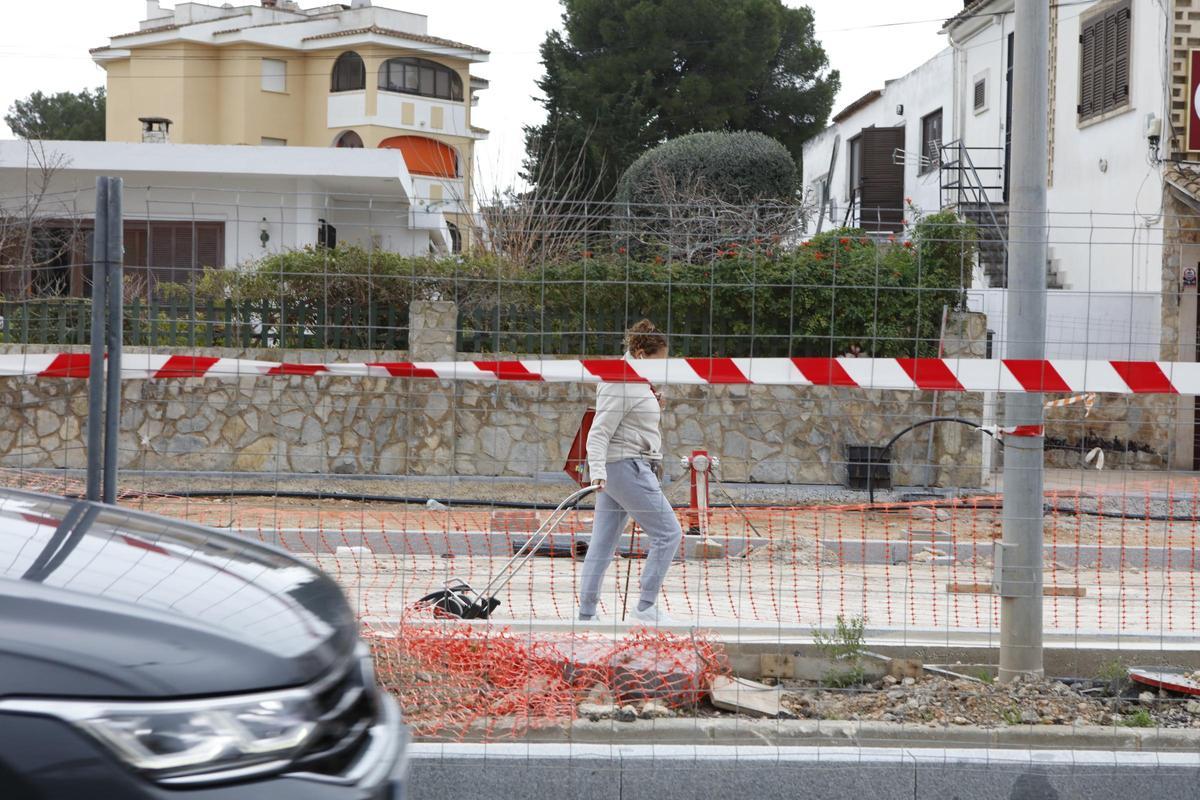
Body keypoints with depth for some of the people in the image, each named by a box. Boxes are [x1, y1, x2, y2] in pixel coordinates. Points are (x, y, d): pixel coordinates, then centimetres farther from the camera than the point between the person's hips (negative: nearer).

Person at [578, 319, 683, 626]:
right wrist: (597, 471, -29)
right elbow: (599, 433, -19)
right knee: (668, 532, -6)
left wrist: (653, 408, 12)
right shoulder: (621, 385, -14)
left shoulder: (636, 382, 17)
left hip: (626, 468, 10)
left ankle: (586, 614, 10)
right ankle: (646, 606, -4)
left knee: (603, 544, 8)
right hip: (626, 466, -10)